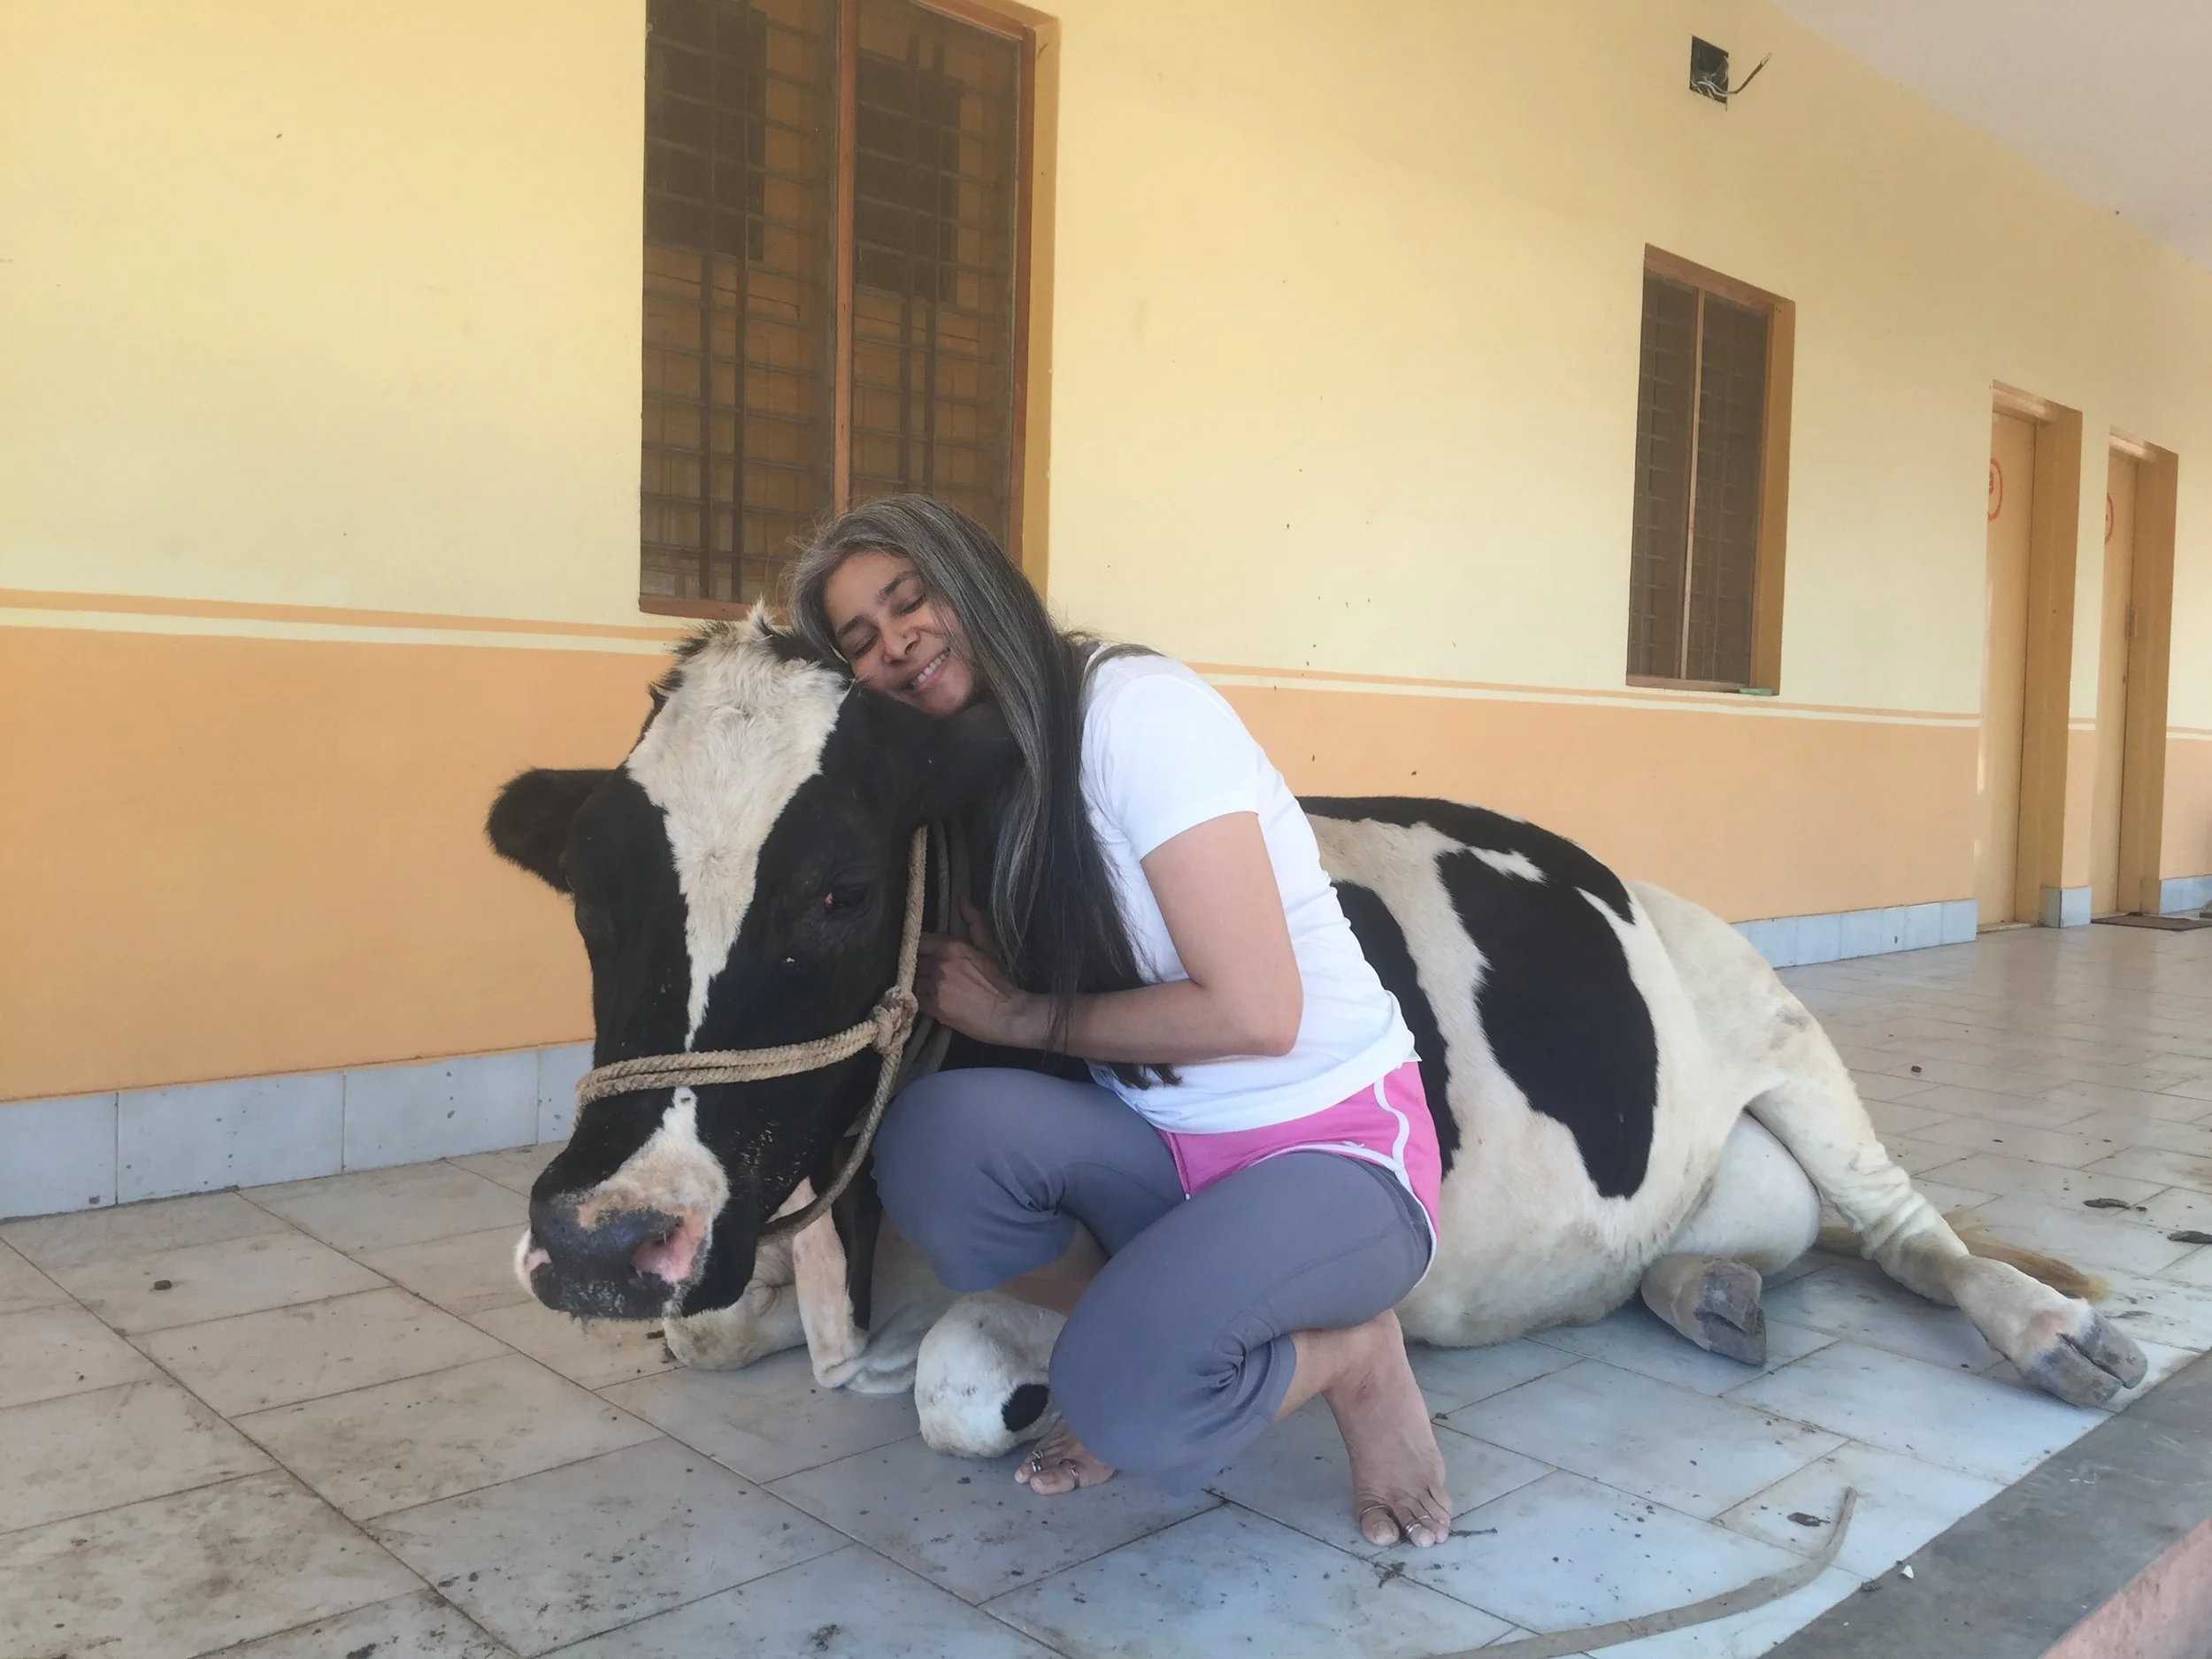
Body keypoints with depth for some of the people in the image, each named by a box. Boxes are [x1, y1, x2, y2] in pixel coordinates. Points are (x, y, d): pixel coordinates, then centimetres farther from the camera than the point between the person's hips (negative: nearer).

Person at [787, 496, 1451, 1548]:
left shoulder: (1135, 708, -18)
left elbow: (1253, 1011, -22)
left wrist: (1019, 1016, -13)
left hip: (1337, 1147, -6)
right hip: (1156, 1145, 6)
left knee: (1126, 1392, -30)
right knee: (933, 1137, -23)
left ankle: (1352, 1349, 2)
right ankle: (1151, 1324, 4)